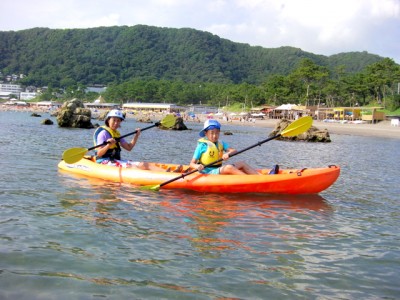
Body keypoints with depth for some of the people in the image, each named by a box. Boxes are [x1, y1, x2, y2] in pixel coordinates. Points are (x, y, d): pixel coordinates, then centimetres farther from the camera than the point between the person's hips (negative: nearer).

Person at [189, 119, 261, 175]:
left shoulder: (221, 144, 13)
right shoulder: (202, 145, -5)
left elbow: (234, 150, -3)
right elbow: (192, 163, -7)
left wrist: (228, 153, -26)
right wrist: (197, 166, -29)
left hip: (219, 170, 7)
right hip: (208, 173, -7)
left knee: (242, 164, -4)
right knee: (229, 167, -30)